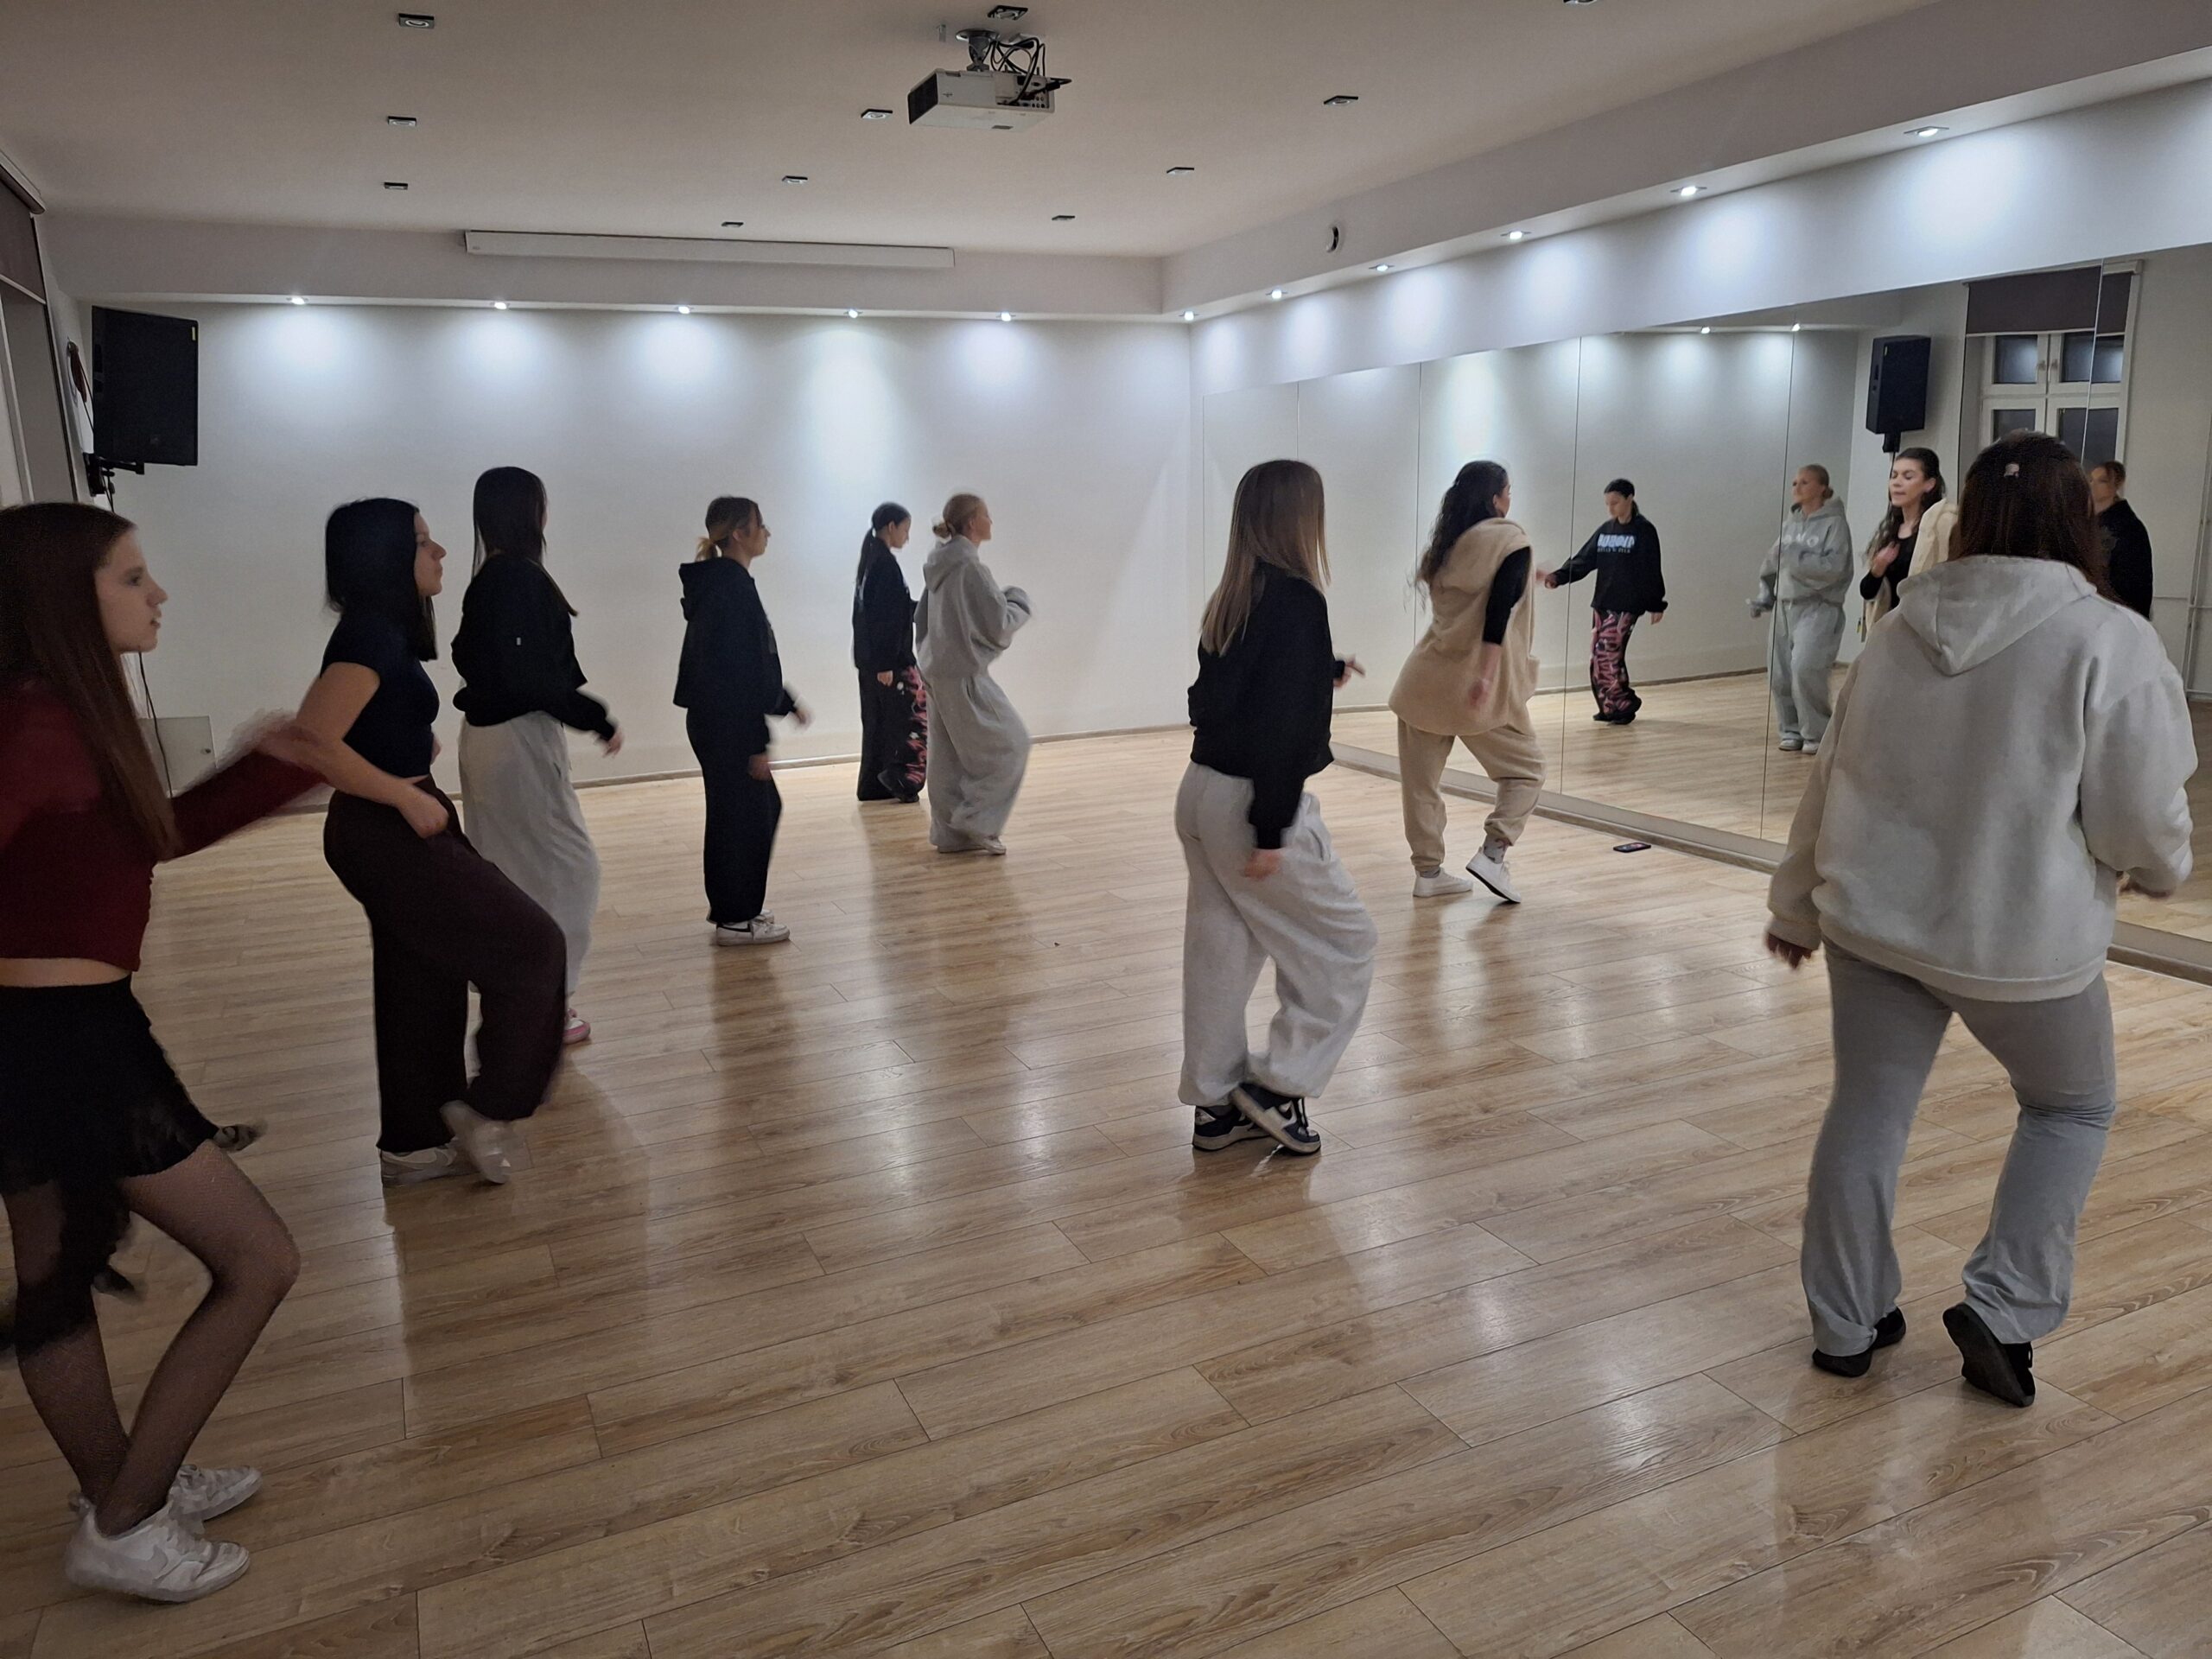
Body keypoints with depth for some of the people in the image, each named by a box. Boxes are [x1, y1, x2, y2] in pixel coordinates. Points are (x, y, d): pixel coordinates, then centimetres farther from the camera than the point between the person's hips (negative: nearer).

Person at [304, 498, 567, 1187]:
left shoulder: (381, 631, 10)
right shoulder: (369, 636, -19)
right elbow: (312, 741, -29)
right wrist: (407, 796, -22)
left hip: (393, 830, 10)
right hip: (388, 834, -10)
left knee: (421, 987, 15)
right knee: (530, 946, -3)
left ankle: (413, 1143, 25)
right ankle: (487, 1106, 7)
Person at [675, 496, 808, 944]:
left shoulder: (724, 582, 13)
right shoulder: (733, 587, -18)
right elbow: (736, 672, -22)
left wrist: (787, 702, 23)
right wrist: (757, 744, -20)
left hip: (721, 722, 10)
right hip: (727, 726, -10)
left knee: (763, 807, 18)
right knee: (742, 814, 0)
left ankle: (734, 904, 28)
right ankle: (736, 919, 11)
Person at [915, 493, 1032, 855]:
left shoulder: (941, 566, 9)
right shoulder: (969, 566, -18)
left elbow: (921, 618, 18)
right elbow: (999, 624, -15)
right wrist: (1019, 601, 3)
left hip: (938, 672, 9)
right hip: (965, 675, -9)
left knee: (949, 755, 13)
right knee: (1010, 743, 2)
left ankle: (951, 832, 19)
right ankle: (978, 821, 2)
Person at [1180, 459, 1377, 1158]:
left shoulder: (1230, 599, 9)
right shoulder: (1297, 600, -16)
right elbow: (1283, 724, -22)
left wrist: (1324, 669, 32)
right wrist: (1272, 832, -20)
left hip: (1203, 790, 8)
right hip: (1251, 801, -8)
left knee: (1220, 949, 14)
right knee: (1344, 942, 7)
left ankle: (1218, 1105, 23)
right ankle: (1279, 1086, 10)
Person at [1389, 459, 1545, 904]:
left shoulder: (1447, 543, 14)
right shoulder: (1510, 540, -4)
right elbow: (1499, 609, -16)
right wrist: (1487, 675, -22)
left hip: (1426, 678, 6)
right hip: (1478, 683, -6)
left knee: (1421, 779, 9)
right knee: (1526, 768, 10)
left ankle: (1428, 872, 14)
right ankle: (1492, 853, -4)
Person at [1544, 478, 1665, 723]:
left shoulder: (1644, 530, -5)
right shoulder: (1604, 531, 11)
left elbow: (1651, 571, -6)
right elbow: (1584, 560, 5)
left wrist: (1656, 605, -7)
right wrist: (1558, 576, -10)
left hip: (1627, 605, -6)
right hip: (1602, 603, 6)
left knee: (1609, 654, -12)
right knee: (1598, 657, 5)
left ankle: (1623, 705, 3)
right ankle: (1611, 706, 16)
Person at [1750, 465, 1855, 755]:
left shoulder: (1834, 523, -6)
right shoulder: (1789, 524, 12)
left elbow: (1833, 567, -17)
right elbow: (1772, 563, 20)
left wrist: (1796, 556, -21)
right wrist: (1765, 596, 12)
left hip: (1818, 608, -6)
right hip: (1785, 606, 6)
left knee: (1805, 668, -19)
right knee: (1779, 674, 3)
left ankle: (1817, 733, -3)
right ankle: (1792, 730, 18)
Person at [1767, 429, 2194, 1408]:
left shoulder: (1901, 632, 1)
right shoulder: (2110, 642, -14)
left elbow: (1830, 782, 7)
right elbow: (2142, 819, -12)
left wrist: (1798, 905, 18)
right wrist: (2164, 870, 12)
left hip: (1871, 922, 4)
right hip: (2021, 941, -4)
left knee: (1867, 1113, 14)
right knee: (2072, 1107, 21)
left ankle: (1846, 1324, 25)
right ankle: (2004, 1308, 16)